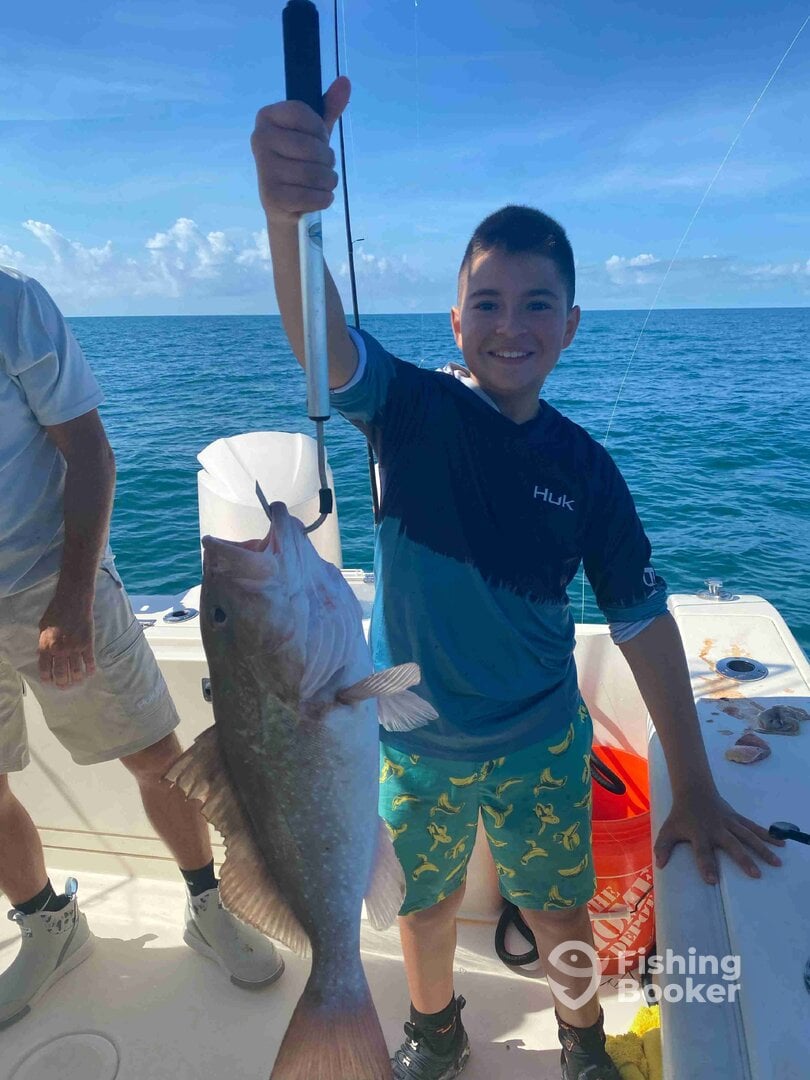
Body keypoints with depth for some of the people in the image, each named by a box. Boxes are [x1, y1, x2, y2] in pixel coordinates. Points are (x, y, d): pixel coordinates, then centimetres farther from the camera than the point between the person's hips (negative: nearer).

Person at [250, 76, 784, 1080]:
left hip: (540, 743, 1)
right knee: (425, 903, 23)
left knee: (559, 915, 20)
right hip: (411, 742, 0)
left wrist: (694, 789, -7)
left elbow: (643, 621, -8)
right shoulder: (412, 410, -15)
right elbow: (323, 342, -35)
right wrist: (287, 212, -56)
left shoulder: (584, 468, -10)